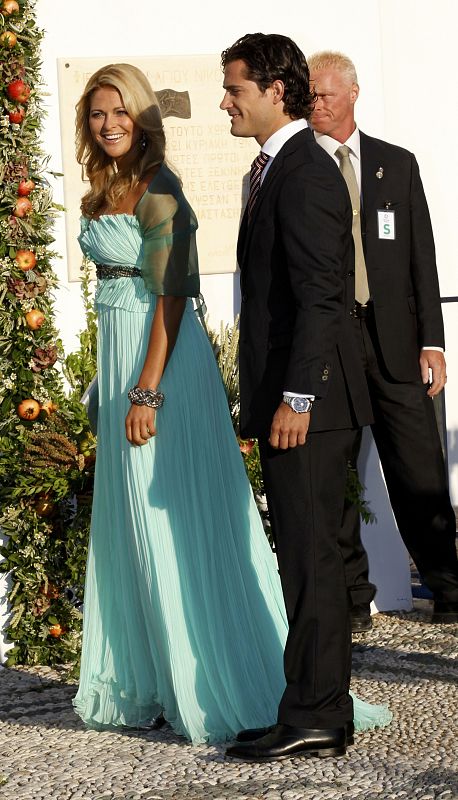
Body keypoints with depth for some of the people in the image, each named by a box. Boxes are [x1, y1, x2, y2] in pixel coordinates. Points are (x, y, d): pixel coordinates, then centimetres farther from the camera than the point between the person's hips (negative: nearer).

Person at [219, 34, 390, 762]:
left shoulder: (305, 173, -14)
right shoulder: (274, 170, 18)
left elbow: (319, 296, -20)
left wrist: (295, 398, -22)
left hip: (309, 401, -10)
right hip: (287, 398, 10)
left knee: (310, 557, -5)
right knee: (306, 557, 13)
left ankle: (314, 717, 2)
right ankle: (320, 713, 20)